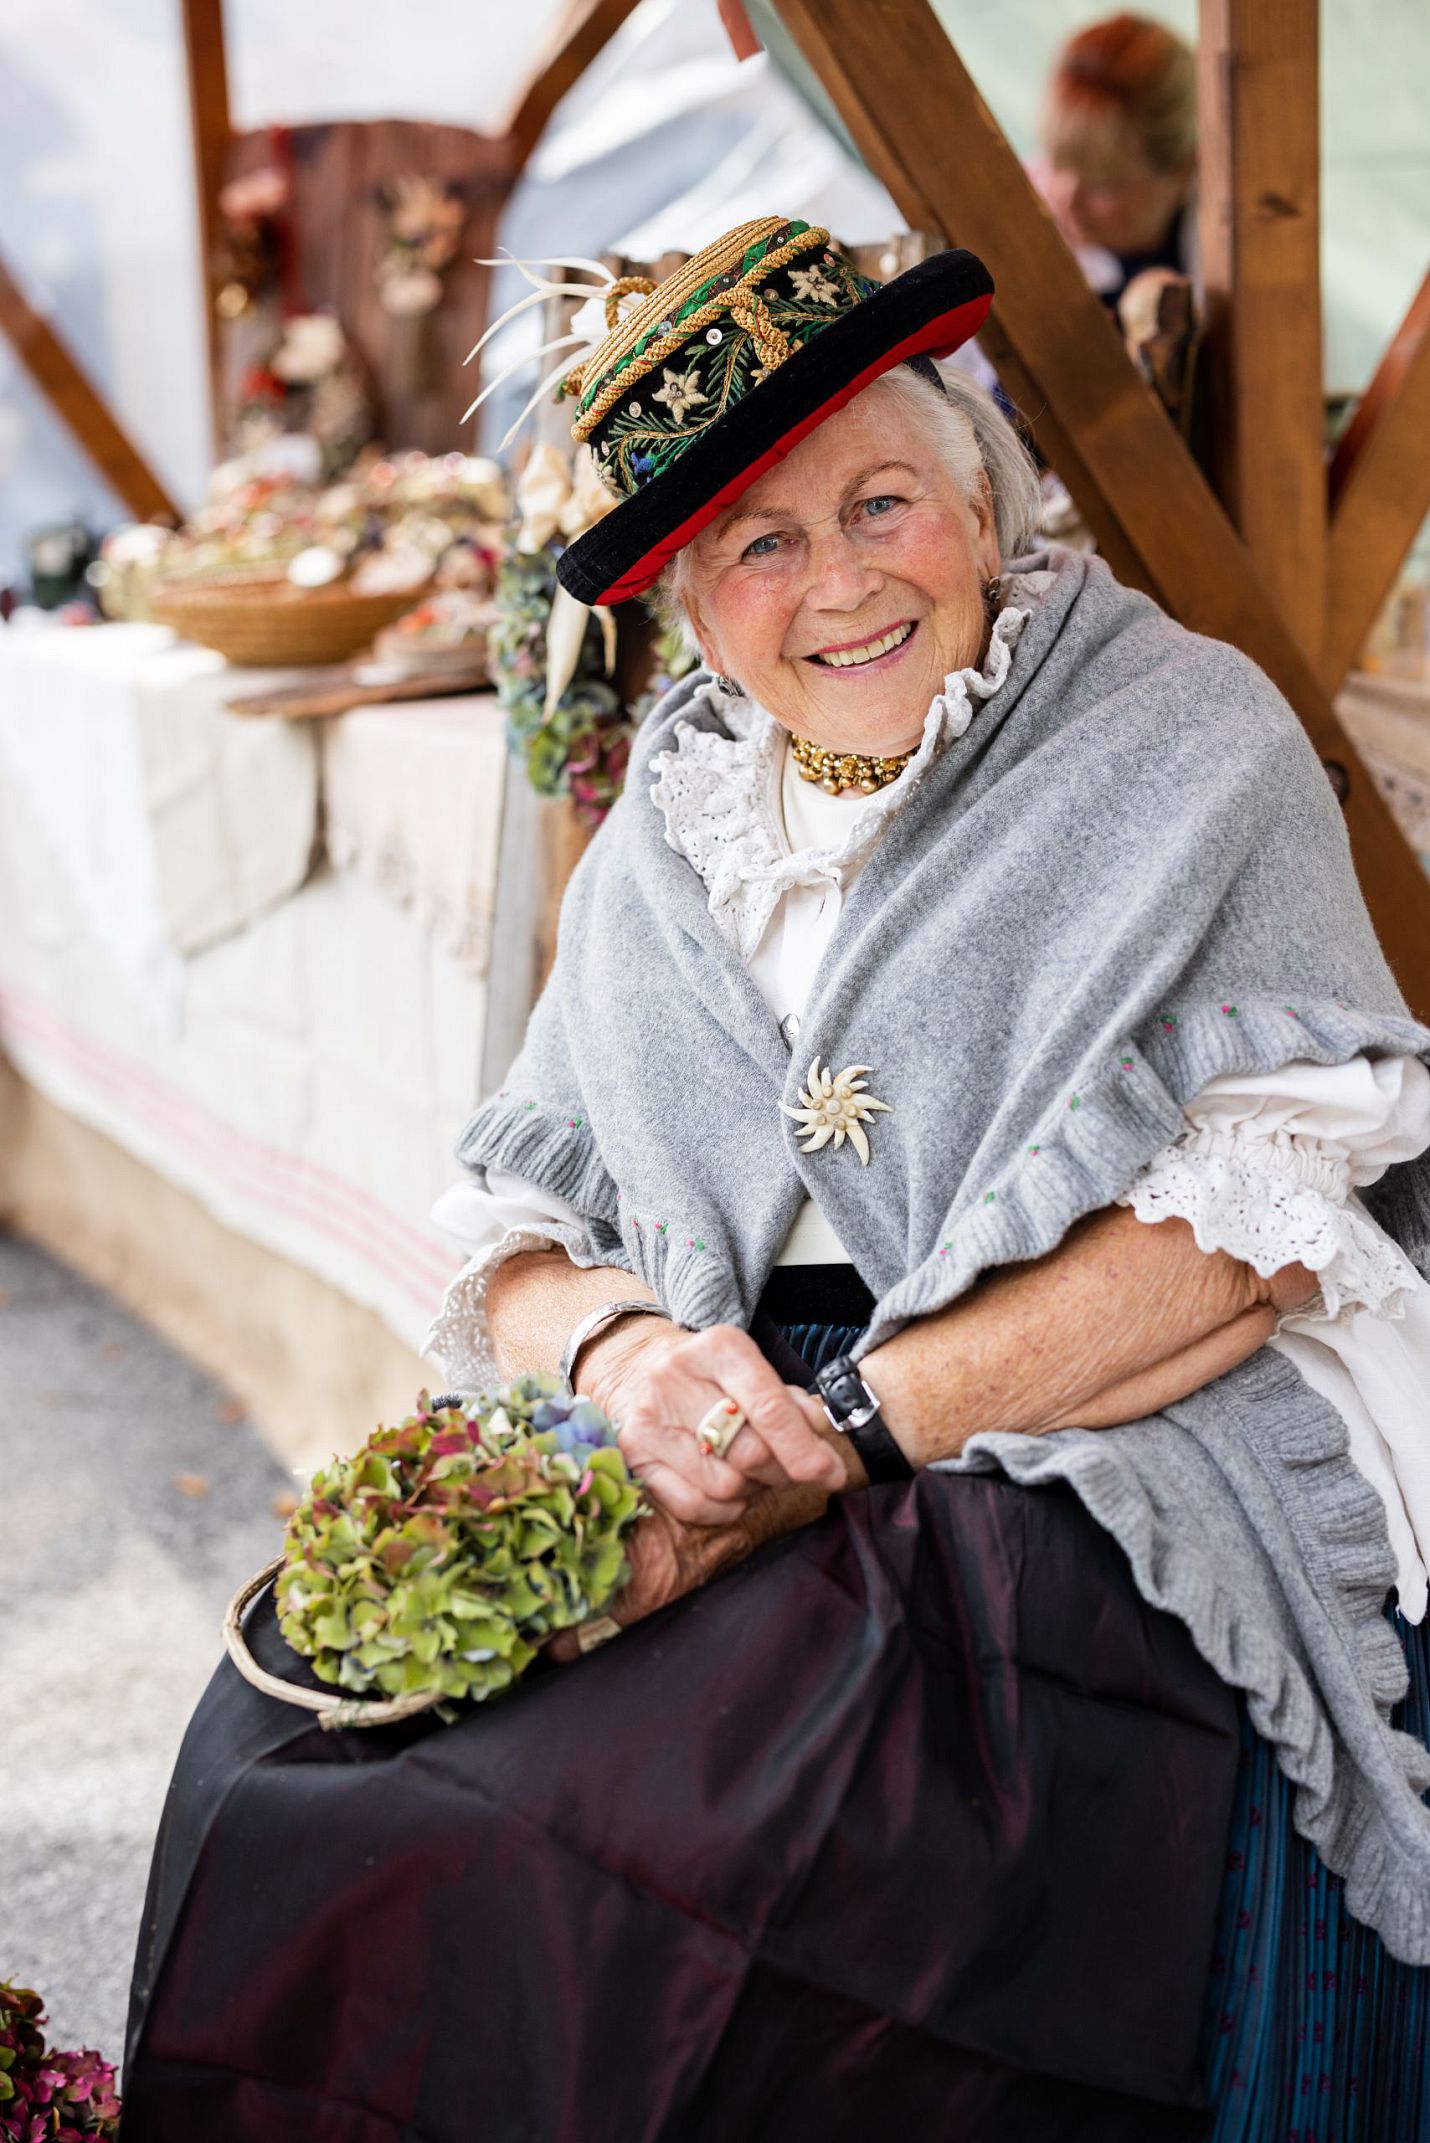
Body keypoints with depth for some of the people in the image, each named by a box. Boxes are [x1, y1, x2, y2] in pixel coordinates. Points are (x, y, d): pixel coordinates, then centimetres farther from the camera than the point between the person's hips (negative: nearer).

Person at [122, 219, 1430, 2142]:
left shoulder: (1184, 741, 1)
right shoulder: (670, 846, 16)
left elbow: (1272, 1214, -11)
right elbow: (511, 1236, 14)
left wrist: (849, 1425, -17)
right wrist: (618, 1344, -12)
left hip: (1111, 1507, -5)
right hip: (724, 1493, 5)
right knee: (288, 1748, -16)